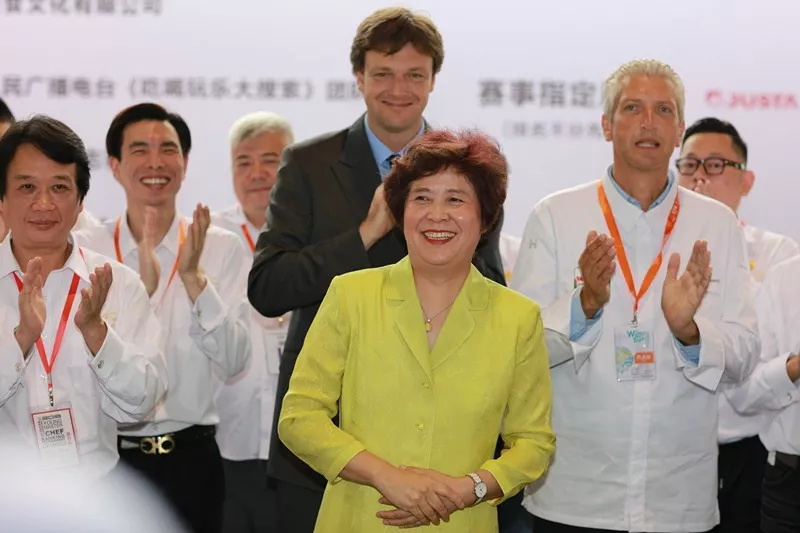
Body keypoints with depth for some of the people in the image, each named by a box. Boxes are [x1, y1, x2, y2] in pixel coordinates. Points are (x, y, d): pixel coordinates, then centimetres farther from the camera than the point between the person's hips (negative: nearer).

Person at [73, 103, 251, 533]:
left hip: (191, 455, 1)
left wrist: (193, 278, -18)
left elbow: (233, 360, -7)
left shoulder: (223, 249, 0)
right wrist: (140, 288, -24)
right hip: (106, 454, 0)